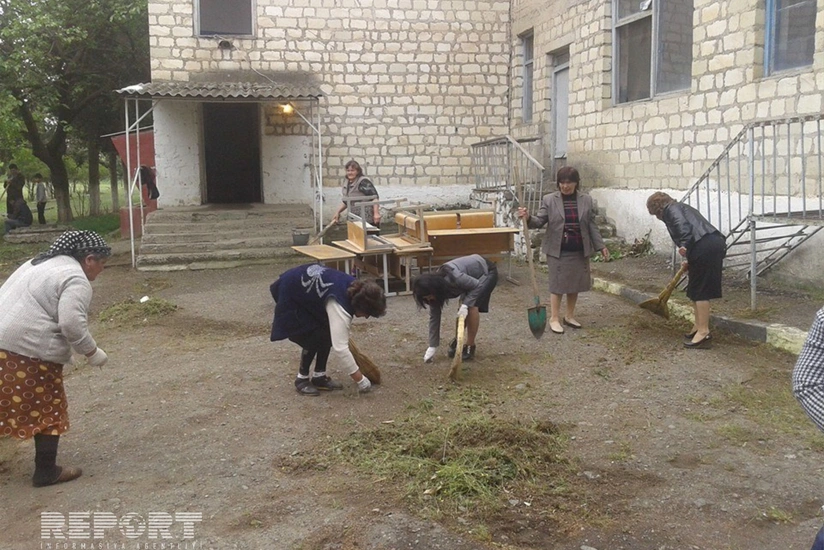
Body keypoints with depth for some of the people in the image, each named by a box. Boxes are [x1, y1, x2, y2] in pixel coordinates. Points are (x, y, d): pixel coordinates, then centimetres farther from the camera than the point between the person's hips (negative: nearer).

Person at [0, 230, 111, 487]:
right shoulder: (76, 280, -10)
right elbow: (71, 323, -20)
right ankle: (46, 472, 13)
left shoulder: (40, 262, 20)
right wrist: (92, 352, -8)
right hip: (29, 351, -9)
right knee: (49, 410, 5)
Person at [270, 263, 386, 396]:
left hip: (302, 286, 9)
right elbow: (340, 349, -36)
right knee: (315, 337, -14)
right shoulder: (339, 306, -34)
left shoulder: (355, 288, -10)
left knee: (329, 333, 2)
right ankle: (302, 379, 4)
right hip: (289, 295, -9)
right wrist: (360, 379, -30)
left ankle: (319, 377, 12)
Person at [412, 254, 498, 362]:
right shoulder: (435, 287, -15)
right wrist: (432, 346, -9)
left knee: (472, 308, -20)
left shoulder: (453, 277, -39)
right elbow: (434, 316, -9)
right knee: (462, 312, -4)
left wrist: (465, 305, -36)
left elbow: (478, 285, -27)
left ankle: (470, 346, -7)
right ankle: (458, 340, 20)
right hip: (472, 275, 7)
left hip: (487, 272, -7)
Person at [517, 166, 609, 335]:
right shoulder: (549, 200, -3)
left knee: (575, 284, 10)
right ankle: (554, 318, 10)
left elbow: (592, 226, 7)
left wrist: (601, 246, 4)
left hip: (580, 251, 3)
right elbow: (540, 221, -6)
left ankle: (570, 316, 25)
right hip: (558, 251, -3)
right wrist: (528, 218, -28)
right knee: (557, 284, 1)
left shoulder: (586, 200, 4)